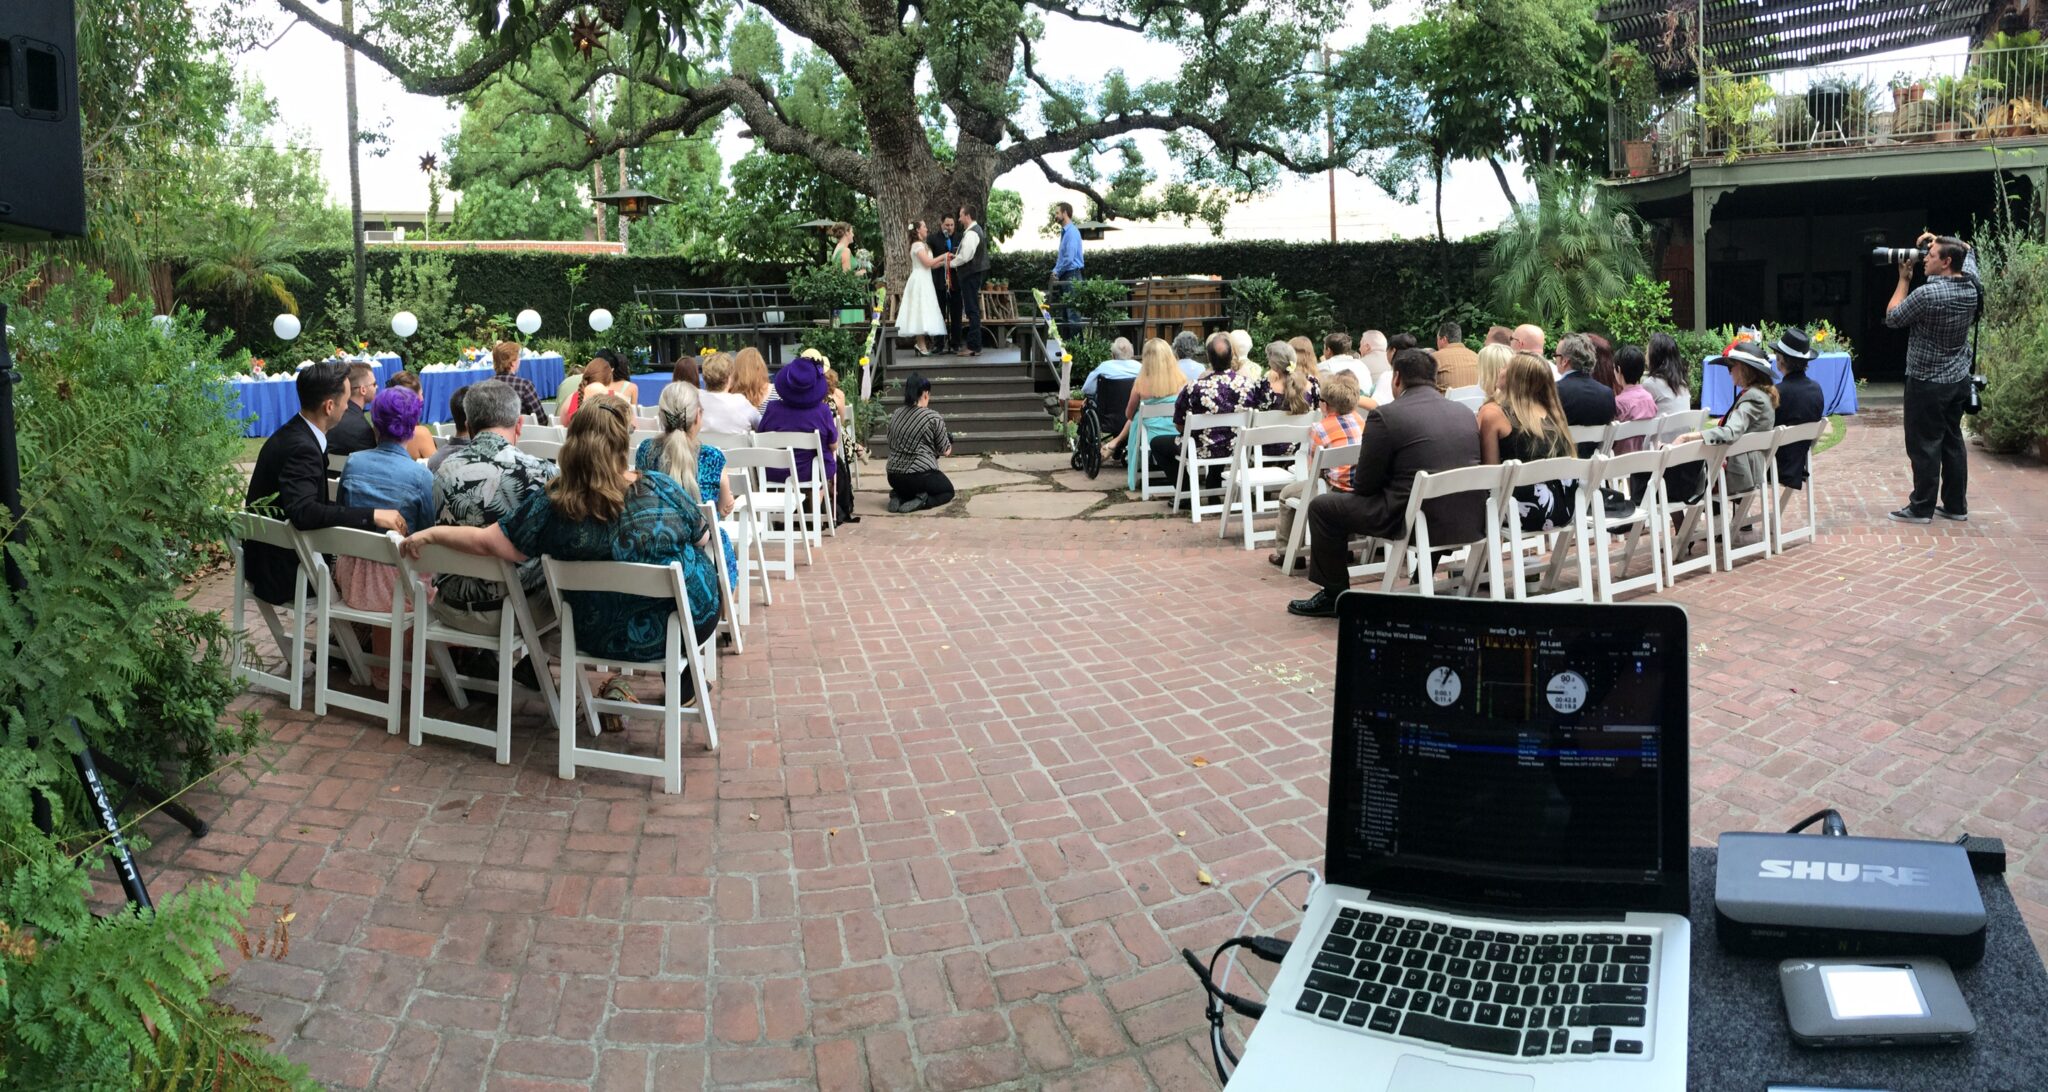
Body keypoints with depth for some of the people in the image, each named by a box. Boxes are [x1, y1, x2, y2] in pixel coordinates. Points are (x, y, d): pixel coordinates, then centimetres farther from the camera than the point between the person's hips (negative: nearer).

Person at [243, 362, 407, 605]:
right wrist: (372, 516, -36)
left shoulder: (290, 435, 7)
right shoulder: (302, 448, -23)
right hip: (285, 573, -9)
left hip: (273, 560, 9)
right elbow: (303, 512, -37)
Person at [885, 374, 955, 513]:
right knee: (948, 491, 22)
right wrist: (949, 445, 21)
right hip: (920, 475, -6)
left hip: (894, 478, 6)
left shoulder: (895, 415, 6)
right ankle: (922, 501, -8)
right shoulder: (933, 417, -12)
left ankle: (899, 496, 3)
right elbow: (945, 451, -3)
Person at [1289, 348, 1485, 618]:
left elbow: (1364, 484, -4)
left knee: (1321, 507, 10)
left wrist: (1357, 479, 20)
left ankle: (1333, 594, 20)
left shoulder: (1385, 415, -8)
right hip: (1470, 522, 6)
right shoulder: (1466, 413, 10)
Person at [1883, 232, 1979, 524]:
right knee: (1953, 441, 13)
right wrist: (1939, 241, 10)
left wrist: (1904, 279, -1)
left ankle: (1922, 508, 3)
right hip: (1958, 380, 7)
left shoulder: (1927, 294, -23)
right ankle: (1956, 505, 18)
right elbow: (1966, 250, 22)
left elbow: (1892, 318, -7)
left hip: (1927, 383, -7)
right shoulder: (1972, 287, 0)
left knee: (1924, 446, -2)